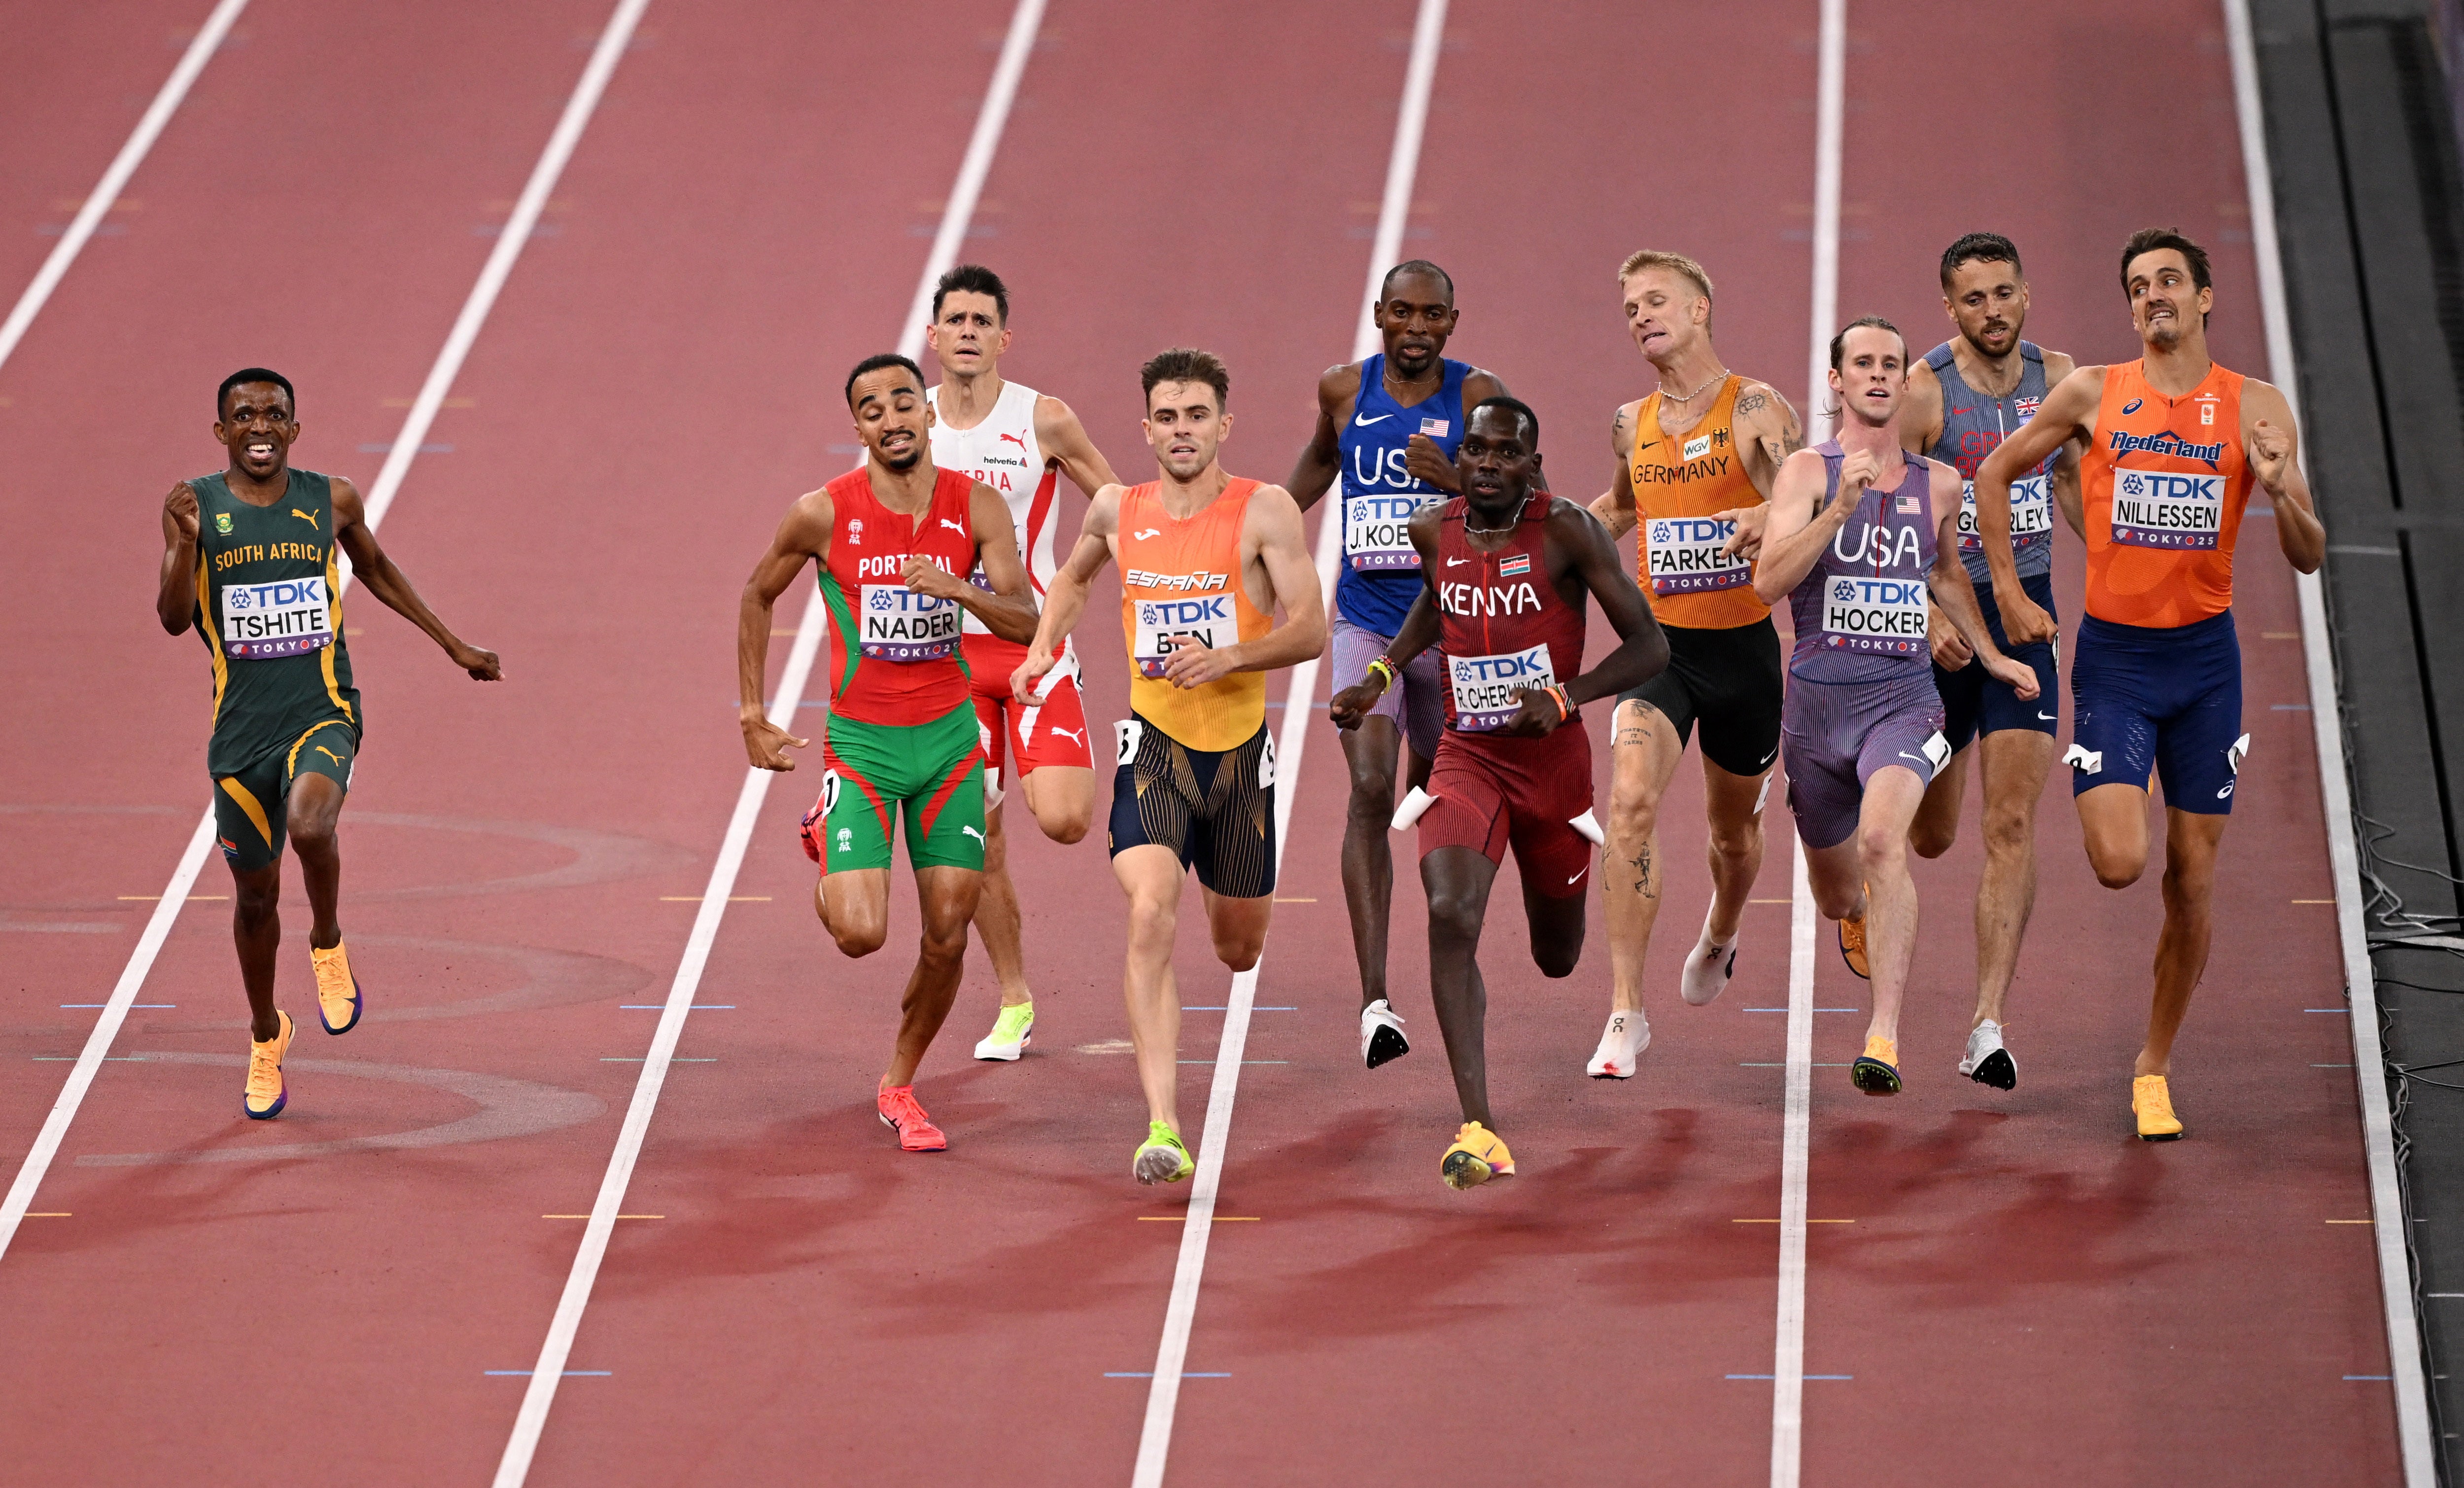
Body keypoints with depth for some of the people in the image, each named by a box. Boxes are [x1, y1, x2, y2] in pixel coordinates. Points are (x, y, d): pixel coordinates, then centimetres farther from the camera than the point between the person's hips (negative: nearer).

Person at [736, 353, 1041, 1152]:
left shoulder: (977, 508, -7)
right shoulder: (824, 514, -11)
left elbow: (1026, 623, -12)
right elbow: (758, 597, 6)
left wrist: (956, 589, -31)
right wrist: (752, 717, 5)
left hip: (949, 735, 2)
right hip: (860, 742, -2)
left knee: (948, 937, 2)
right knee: (861, 933, -15)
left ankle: (900, 1087, 25)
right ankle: (827, 845, 22)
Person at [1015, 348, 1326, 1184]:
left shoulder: (1265, 512, -7)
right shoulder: (1118, 511, 2)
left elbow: (1311, 629, -12)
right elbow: (1073, 579, 25)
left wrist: (1230, 657, -27)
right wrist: (1044, 647, 9)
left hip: (1239, 748, 0)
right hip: (1154, 743, 0)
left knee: (1239, 950, 17)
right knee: (1150, 918, -24)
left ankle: (1222, 888, 59)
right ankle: (1164, 1130, -28)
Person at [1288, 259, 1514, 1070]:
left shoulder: (1478, 396, -6)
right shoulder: (1345, 390, 2)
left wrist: (1457, 480, -27)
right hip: (1366, 622, 0)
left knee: (1436, 783, 15)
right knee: (1369, 790, -17)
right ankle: (1375, 999, -23)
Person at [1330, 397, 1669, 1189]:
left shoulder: (1568, 532, -14)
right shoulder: (1434, 531, -1)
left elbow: (1649, 646, -14)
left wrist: (1565, 698, -27)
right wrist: (1380, 675, 11)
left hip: (1553, 761, -1)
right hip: (1466, 758, 1)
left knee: (1557, 959, 16)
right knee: (1451, 917, -25)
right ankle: (1478, 1128, -28)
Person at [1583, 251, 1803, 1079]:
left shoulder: (1756, 411, -9)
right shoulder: (1633, 426, 7)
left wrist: (1766, 525, -41)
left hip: (1742, 646, -2)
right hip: (1658, 644, 2)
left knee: (1733, 828, 18)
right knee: (1631, 801, -23)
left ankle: (1721, 935, 55)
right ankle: (1626, 1014, -23)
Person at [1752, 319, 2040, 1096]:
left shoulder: (1938, 485, 9)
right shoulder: (1808, 471, -3)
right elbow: (1769, 583, -16)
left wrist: (1989, 654, 26)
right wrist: (1841, 505, -25)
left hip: (1903, 696, 0)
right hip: (1818, 699, 0)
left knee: (1882, 839, -29)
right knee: (1837, 898, 13)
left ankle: (1885, 1035, -33)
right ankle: (1870, 911, 55)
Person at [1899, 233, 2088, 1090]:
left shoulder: (2055, 379, 3)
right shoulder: (1922, 393, -12)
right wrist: (1929, 616, -26)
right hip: (1939, 617, -2)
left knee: (2012, 825, -11)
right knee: (1930, 837, 10)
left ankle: (1988, 1026, -13)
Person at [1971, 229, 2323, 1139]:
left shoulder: (2255, 409, 0)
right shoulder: (2093, 394, -1)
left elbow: (2309, 559, -1)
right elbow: (1995, 475, 12)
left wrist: (2279, 490, -21)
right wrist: (2009, 594, 6)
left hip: (2204, 658, 1)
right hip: (2113, 654, -1)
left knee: (2192, 882, 3)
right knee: (2118, 866, -16)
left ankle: (2154, 1068, 20)